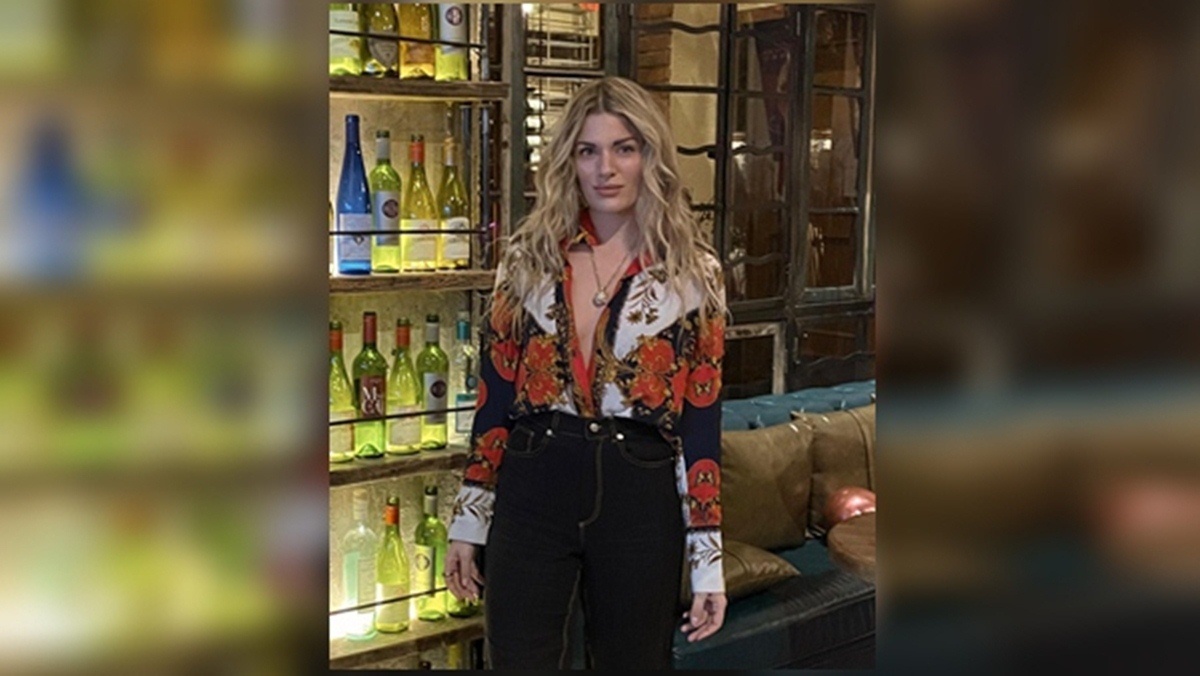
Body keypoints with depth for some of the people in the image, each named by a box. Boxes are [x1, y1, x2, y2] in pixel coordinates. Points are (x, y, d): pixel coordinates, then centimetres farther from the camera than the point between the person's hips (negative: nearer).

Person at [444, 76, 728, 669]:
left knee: (634, 659, 12)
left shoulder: (693, 272, 0)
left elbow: (701, 420, 0)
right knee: (518, 659, 4)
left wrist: (708, 561, -3)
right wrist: (468, 521, 4)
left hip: (641, 495, -1)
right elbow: (495, 395, 6)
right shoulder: (529, 257, 4)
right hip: (532, 490, 1)